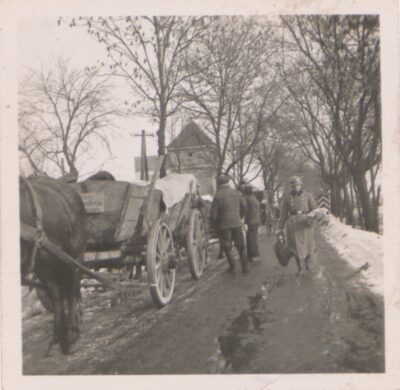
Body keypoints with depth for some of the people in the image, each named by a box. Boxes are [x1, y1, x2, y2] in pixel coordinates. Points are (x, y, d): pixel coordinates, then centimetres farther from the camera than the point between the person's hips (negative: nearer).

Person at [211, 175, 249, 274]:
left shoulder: (218, 195, -9)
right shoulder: (237, 193, 3)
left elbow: (214, 213, -9)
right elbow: (244, 207, 9)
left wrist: (216, 225, 6)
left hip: (224, 225, -3)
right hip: (237, 223, 4)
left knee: (227, 247, 10)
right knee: (241, 246, 13)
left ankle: (232, 266, 9)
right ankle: (245, 267, 13)